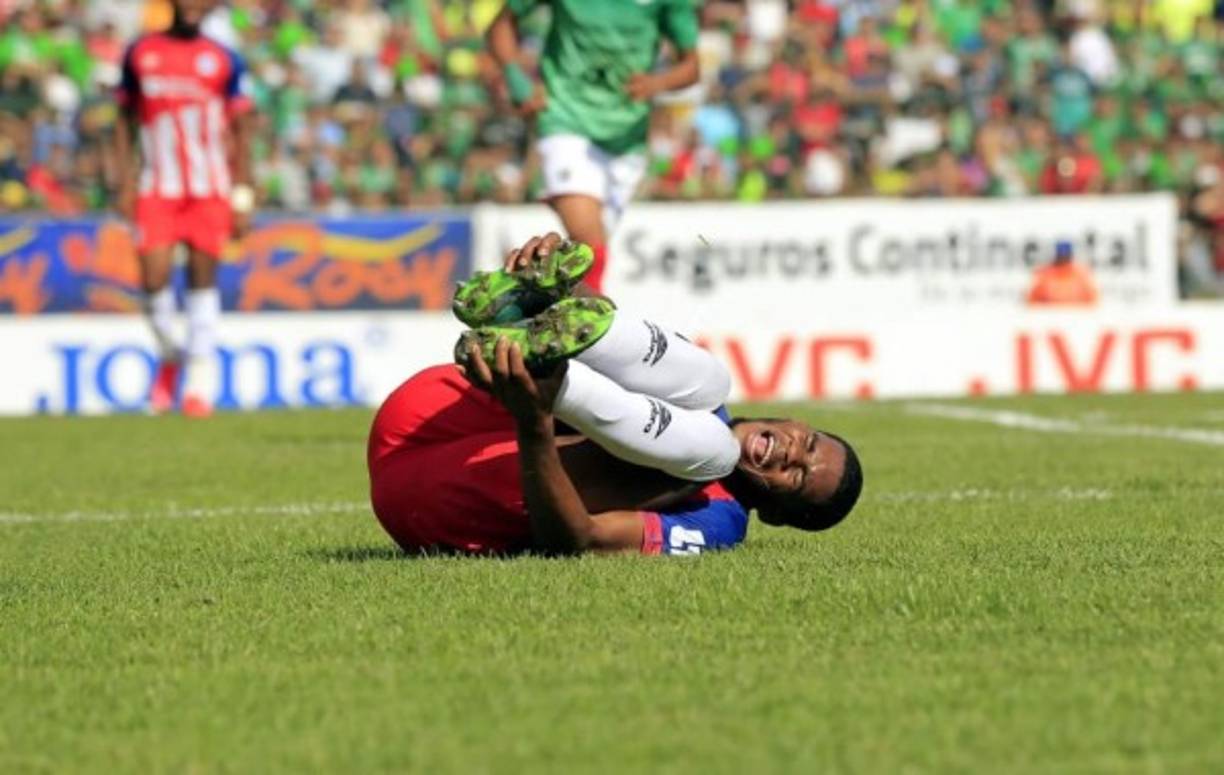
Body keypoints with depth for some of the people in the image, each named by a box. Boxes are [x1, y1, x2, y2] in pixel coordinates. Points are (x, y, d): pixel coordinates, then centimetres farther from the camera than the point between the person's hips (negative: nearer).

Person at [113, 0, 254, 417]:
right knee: (154, 278, -11)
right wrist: (126, 183, 5)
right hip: (157, 189, 0)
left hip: (209, 189, 0)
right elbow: (126, 120, 13)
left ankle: (200, 381, 6)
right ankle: (168, 357, 15)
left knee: (202, 279, 0)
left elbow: (240, 131, 7)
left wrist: (242, 197, 2)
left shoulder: (223, 61, 3)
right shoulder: (140, 53, 7)